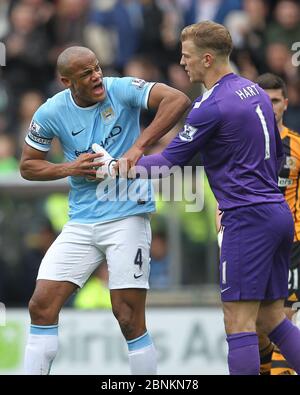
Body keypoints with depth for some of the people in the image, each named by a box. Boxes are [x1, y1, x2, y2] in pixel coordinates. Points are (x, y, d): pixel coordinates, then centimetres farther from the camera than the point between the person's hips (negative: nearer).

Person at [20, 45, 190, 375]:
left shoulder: (121, 90, -10)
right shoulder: (51, 113, -2)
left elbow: (178, 100, -22)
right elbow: (28, 165, 9)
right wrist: (70, 168, -9)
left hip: (127, 217, -4)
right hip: (81, 222, 4)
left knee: (129, 319, -7)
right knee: (41, 306, -3)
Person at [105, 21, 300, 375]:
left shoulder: (211, 107, -13)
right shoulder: (255, 91, 14)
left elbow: (169, 162, -6)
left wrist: (119, 167, 6)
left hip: (248, 219, -9)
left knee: (238, 321, -9)